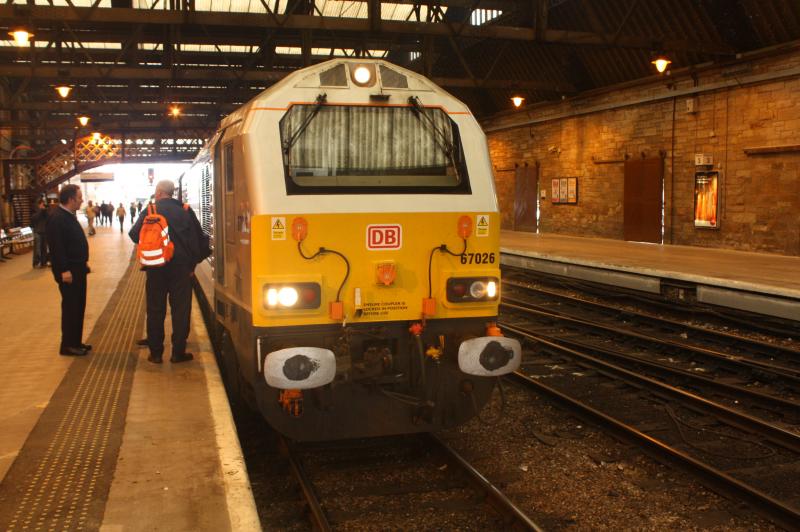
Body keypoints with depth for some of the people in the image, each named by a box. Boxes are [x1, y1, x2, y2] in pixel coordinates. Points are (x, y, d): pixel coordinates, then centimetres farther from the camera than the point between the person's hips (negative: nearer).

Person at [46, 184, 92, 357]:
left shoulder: (69, 216, 13)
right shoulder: (57, 218, -19)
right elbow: (56, 247, -24)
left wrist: (84, 262, 18)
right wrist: (64, 270, -26)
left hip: (77, 268, 10)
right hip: (68, 271, -10)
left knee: (78, 306, 14)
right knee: (70, 307, -3)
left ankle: (76, 342, 23)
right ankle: (68, 345, 5)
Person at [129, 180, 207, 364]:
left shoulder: (150, 211, -2)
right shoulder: (186, 211, 1)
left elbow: (134, 235, -3)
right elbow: (200, 237, 0)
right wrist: (193, 262, 7)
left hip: (157, 267, 0)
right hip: (181, 266, 0)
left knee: (155, 310, 9)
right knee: (181, 309, 6)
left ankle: (155, 352, 12)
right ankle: (178, 352, 7)